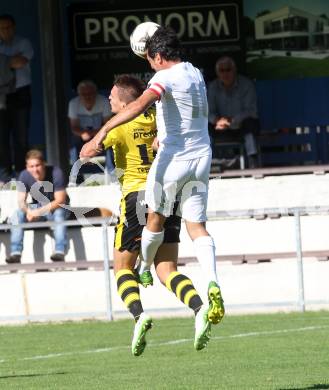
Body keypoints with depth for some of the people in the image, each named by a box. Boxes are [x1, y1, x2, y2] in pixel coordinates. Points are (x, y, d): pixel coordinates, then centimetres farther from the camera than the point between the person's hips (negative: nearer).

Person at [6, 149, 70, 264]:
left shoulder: (56, 173, -23)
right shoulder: (24, 176, -13)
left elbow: (60, 201, -25)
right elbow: (21, 201, -14)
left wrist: (39, 211, -36)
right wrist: (29, 211, -39)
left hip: (56, 207, -3)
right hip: (37, 208, 3)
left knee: (59, 213, -37)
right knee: (17, 214, -22)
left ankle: (60, 252, -42)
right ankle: (15, 253, -27)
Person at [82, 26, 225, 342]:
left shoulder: (165, 77, -14)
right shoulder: (195, 74, 11)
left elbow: (140, 104, -32)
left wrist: (104, 130, -40)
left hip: (173, 157, -7)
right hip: (201, 156, 7)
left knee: (155, 218, 16)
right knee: (197, 227, 2)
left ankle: (143, 271, 35)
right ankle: (212, 283, -18)